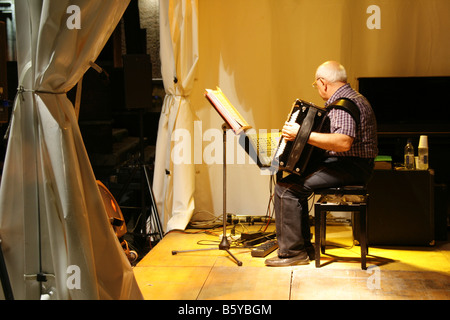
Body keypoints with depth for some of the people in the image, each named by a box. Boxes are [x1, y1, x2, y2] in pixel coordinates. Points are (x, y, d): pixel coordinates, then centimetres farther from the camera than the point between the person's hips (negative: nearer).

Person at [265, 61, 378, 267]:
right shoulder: (346, 98, 17)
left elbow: (343, 142, -32)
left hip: (351, 168, -11)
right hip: (342, 163, 11)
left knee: (286, 188, -16)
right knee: (292, 182, 14)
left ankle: (292, 252, -8)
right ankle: (304, 247, 17)